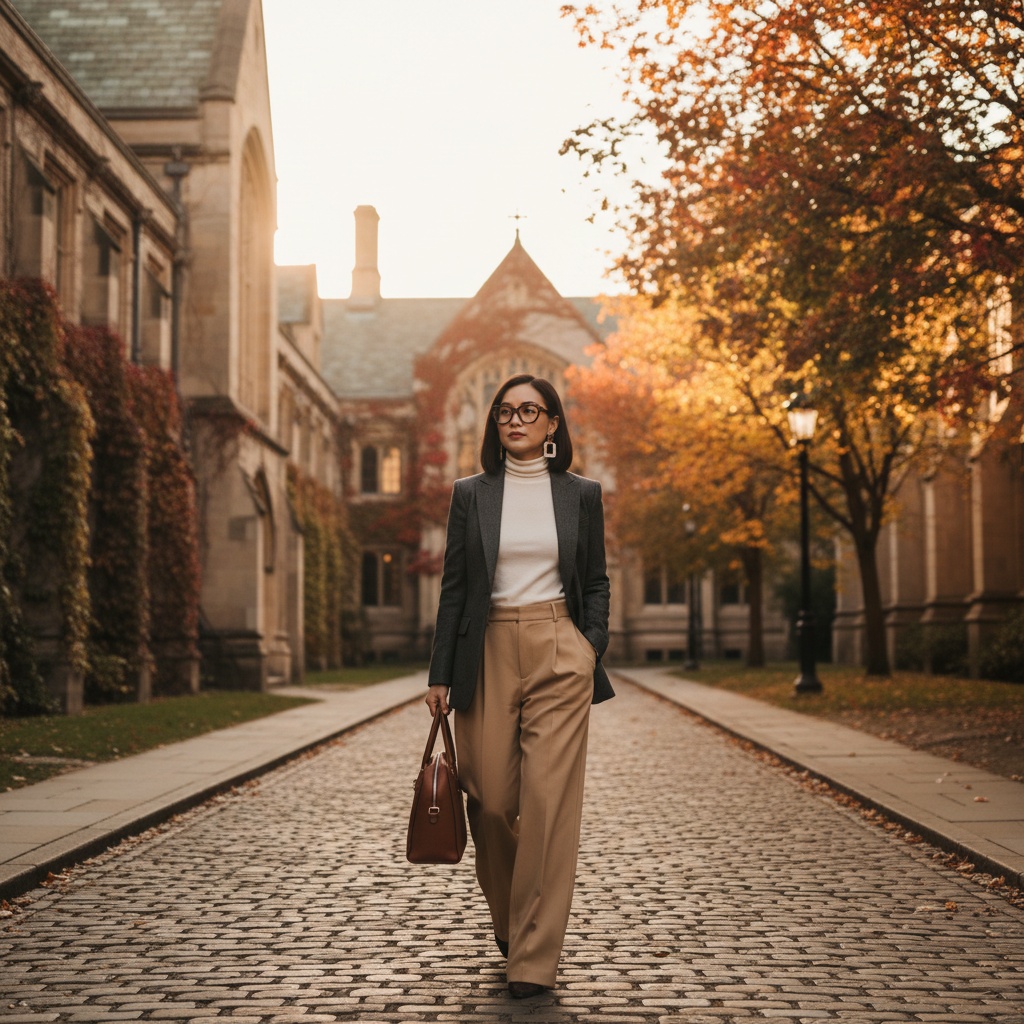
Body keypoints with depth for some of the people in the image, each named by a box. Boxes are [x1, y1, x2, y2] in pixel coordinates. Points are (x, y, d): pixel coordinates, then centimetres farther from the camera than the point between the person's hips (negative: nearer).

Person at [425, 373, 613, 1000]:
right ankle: (507, 919, 31)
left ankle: (534, 960, -4)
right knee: (490, 801, 1)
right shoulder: (471, 495, 7)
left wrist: (593, 643, -3)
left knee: (549, 800, -8)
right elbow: (454, 587, 7)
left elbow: (597, 581, 13)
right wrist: (440, 673, 3)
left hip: (559, 654, -1)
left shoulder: (581, 494, 7)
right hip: (490, 654, 1)